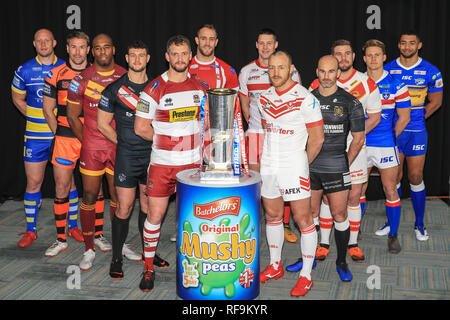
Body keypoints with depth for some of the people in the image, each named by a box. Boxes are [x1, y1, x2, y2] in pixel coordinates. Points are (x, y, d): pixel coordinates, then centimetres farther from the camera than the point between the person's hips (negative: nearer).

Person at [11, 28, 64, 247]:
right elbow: (17, 98, 15)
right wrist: (35, 117, 4)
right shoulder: (24, 71, 2)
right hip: (35, 135, 0)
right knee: (33, 182, 3)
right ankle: (31, 230, 15)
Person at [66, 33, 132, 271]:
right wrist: (86, 141, 0)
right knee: (90, 196, 1)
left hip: (119, 146, 1)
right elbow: (72, 115, 4)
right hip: (92, 147, -1)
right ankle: (89, 249, 11)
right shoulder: (82, 79, -1)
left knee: (118, 195, 9)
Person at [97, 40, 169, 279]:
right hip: (127, 156, -3)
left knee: (148, 205, 12)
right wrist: (123, 142, 0)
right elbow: (102, 123, 2)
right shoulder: (114, 89, -2)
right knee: (124, 208, -3)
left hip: (152, 154, 3)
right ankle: (116, 259, 9)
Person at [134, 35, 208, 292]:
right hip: (162, 163, -3)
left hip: (192, 163, 3)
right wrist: (165, 140, 1)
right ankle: (149, 268, 15)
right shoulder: (154, 89, -7)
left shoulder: (200, 87, 5)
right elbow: (141, 128, -4)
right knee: (155, 214, 1)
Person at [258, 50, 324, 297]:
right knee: (272, 216, 15)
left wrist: (301, 163, 0)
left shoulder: (305, 98, -11)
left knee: (303, 219, -1)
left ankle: (306, 276, 10)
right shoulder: (264, 98, 8)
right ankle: (275, 266, 31)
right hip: (268, 166, 6)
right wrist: (269, 157, 13)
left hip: (294, 168, -6)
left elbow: (317, 138, -8)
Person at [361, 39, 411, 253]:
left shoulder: (395, 84, -2)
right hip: (360, 144, 2)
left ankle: (393, 236, 14)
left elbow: (404, 117, 3)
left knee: (390, 190, 1)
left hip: (386, 144, -1)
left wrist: (390, 138, 3)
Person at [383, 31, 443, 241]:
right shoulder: (387, 70, 3)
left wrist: (417, 118, 3)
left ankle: (419, 224, 15)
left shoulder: (430, 72, 1)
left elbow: (436, 101, 10)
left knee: (415, 177, 2)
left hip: (416, 131, -1)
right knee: (394, 177, 5)